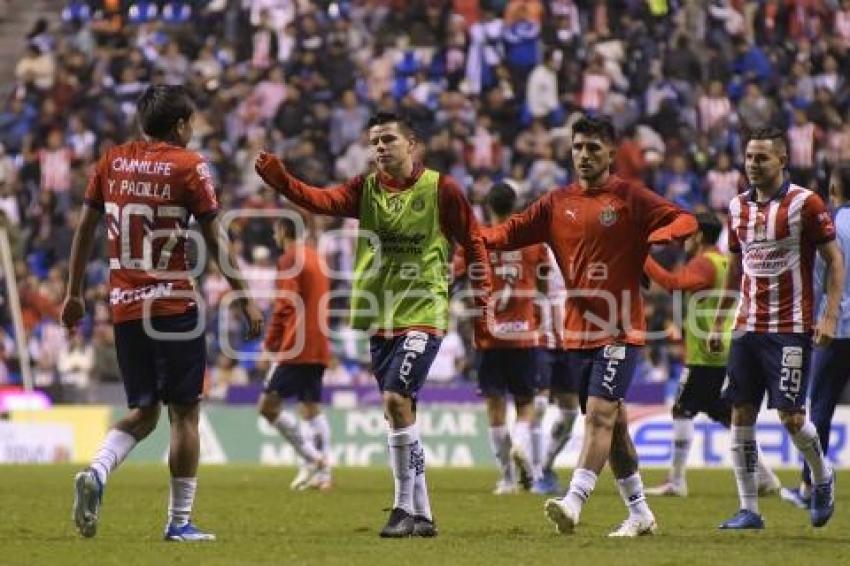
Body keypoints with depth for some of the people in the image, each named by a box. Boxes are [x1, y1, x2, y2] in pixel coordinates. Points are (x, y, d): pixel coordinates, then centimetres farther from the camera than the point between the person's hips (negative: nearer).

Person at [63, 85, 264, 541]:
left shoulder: (111, 162, 8)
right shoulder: (188, 166, -5)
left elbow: (85, 229, 12)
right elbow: (216, 239, -5)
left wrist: (74, 293, 20)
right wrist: (245, 298, 1)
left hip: (123, 306, 5)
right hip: (173, 305, -5)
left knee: (143, 412, 14)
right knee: (184, 412, 4)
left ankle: (96, 473, -13)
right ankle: (179, 521, 4)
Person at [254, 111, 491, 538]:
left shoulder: (440, 188, -5)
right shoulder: (366, 189, 4)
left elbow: (473, 240, 4)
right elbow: (323, 200, -14)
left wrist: (482, 296, -2)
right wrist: (280, 180, -30)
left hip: (423, 313, -5)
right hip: (381, 317, 5)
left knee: (396, 398, -19)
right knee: (401, 412, 9)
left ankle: (404, 506, -11)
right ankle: (420, 514, 18)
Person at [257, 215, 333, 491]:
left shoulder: (290, 260, -7)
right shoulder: (317, 258, 19)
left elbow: (285, 305, -14)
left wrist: (271, 341, -7)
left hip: (295, 349, -9)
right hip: (319, 349, 9)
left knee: (268, 406, -8)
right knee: (312, 409, 9)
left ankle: (312, 457, -16)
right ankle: (323, 471, 0)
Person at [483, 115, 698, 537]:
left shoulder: (629, 198, -2)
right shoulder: (558, 202, 10)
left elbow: (685, 221, -8)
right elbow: (512, 232, 7)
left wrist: (659, 236, -29)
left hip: (620, 329, -5)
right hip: (578, 329, 6)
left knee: (600, 412, -17)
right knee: (611, 420, 11)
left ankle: (574, 502, -27)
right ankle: (640, 513, 21)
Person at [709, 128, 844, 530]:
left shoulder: (805, 203, -7)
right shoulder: (739, 206, 10)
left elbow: (835, 260, -5)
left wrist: (830, 316, -14)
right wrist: (718, 323, 17)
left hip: (790, 328, -6)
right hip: (748, 327, 6)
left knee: (790, 416, -8)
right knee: (741, 416, 1)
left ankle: (822, 478, 20)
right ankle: (748, 509, 6)